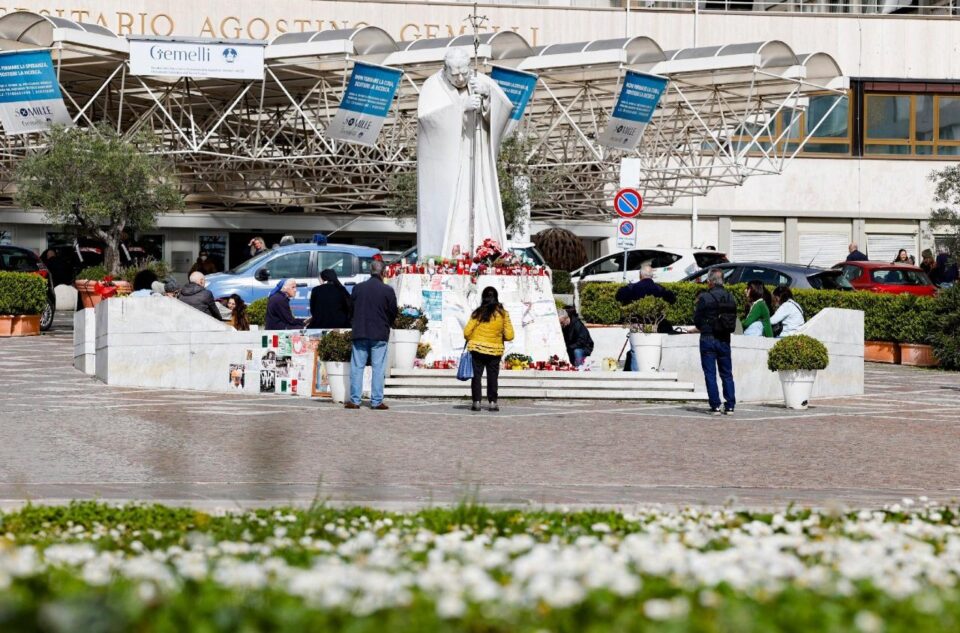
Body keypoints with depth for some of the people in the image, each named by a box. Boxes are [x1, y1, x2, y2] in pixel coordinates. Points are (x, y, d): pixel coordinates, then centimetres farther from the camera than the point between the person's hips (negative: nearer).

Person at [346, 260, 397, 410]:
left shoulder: (357, 288, 1)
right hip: (379, 335, -2)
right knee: (378, 368, 2)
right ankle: (376, 401, 1)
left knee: (357, 367, 7)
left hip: (359, 334, 2)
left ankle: (354, 400, 5)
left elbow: (350, 309, 9)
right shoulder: (387, 291, -7)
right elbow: (393, 313, 0)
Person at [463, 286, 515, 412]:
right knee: (492, 376, 11)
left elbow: (467, 332, -8)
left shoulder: (478, 313, -7)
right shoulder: (503, 314, -5)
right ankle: (492, 402, 8)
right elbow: (509, 335, -6)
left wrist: (470, 340, 13)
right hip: (495, 350, 1)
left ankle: (476, 402, 1)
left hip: (477, 348, -1)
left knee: (476, 375, 6)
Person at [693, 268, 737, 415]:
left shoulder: (704, 298, -12)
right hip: (724, 340, 4)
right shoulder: (730, 298, 2)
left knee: (710, 374, 2)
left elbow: (697, 320, -6)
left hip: (708, 339, -4)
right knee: (727, 374, 11)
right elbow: (734, 320, 5)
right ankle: (730, 406, 7)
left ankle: (715, 406, -3)